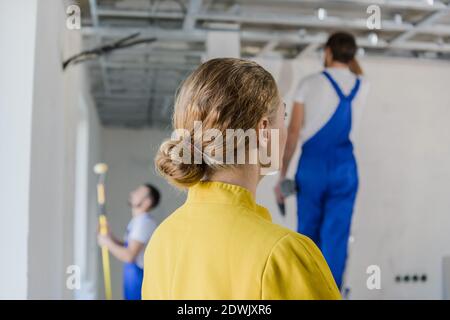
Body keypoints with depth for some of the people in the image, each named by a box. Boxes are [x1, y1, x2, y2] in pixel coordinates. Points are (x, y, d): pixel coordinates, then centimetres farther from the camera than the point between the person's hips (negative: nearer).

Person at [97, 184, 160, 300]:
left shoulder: (143, 222, -18)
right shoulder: (137, 221, 14)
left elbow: (129, 255, -21)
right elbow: (127, 248, 16)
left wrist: (107, 243, -9)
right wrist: (109, 235, 5)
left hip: (139, 279, -10)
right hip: (133, 278, 10)